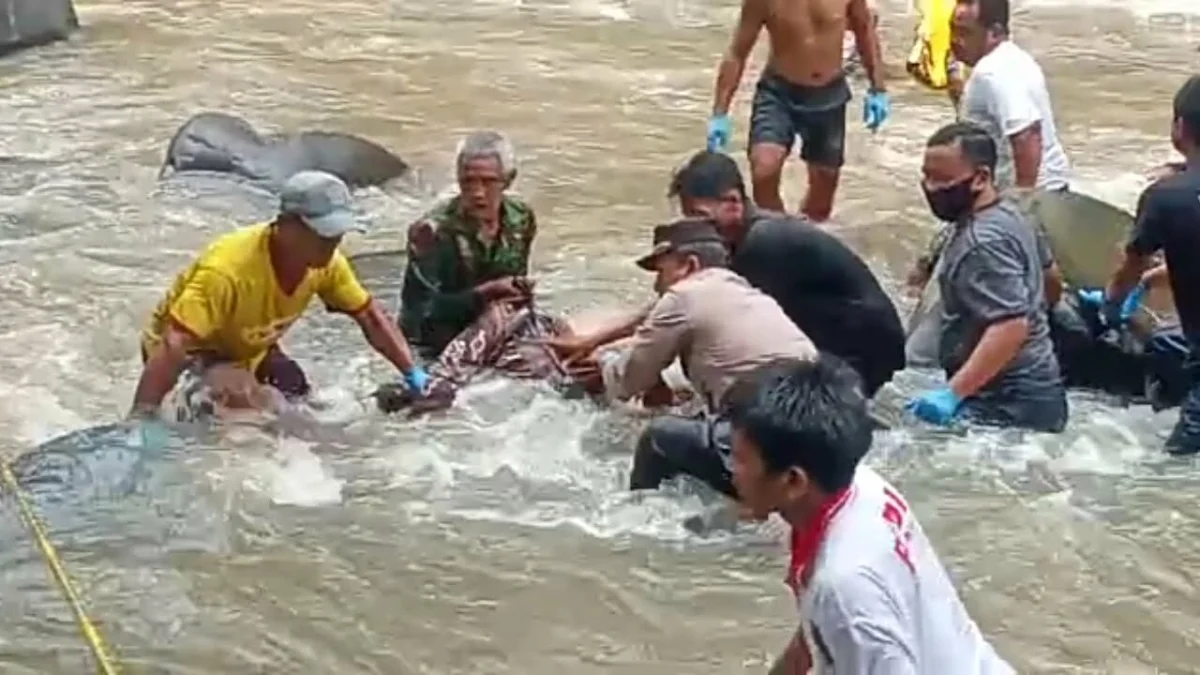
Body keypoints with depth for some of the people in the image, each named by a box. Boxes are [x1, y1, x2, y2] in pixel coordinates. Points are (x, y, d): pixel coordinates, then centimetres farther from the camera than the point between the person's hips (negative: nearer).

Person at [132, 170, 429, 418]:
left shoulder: (327, 263, -17)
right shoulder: (227, 269, -39)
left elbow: (370, 316, -2)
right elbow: (174, 346, -44)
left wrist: (413, 374, -12)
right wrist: (140, 418, -52)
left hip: (250, 351, 8)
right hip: (194, 350, -8)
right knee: (242, 402, -33)